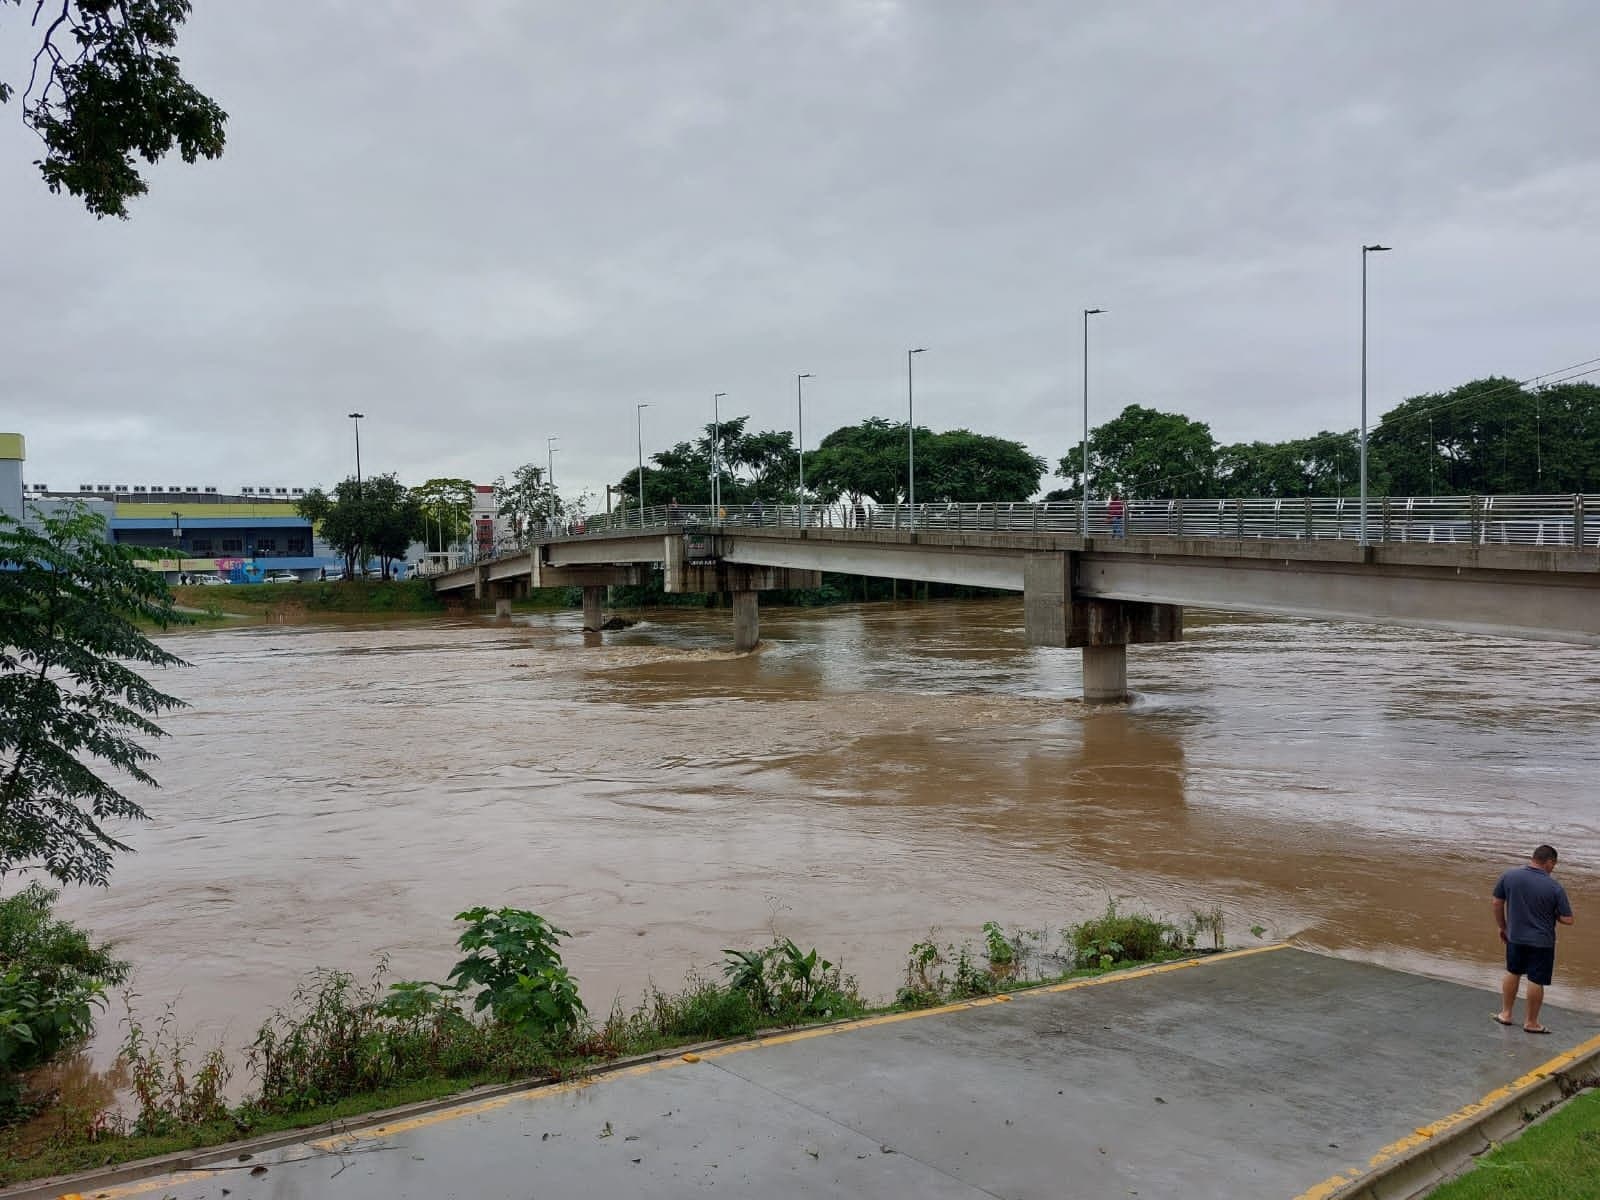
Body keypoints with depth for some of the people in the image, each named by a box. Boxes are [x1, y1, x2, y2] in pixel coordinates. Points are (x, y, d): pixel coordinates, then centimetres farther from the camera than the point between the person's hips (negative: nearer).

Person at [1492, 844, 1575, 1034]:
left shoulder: (1509, 876, -8)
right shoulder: (1555, 888, -17)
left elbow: (1497, 903, 0)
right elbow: (1567, 920, -13)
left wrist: (1502, 927, 14)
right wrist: (1553, 914, 8)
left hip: (1515, 937, 4)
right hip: (1541, 941, -3)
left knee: (1512, 973, 21)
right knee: (1536, 981, 8)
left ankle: (1506, 1013, 30)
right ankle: (1531, 1022, 20)